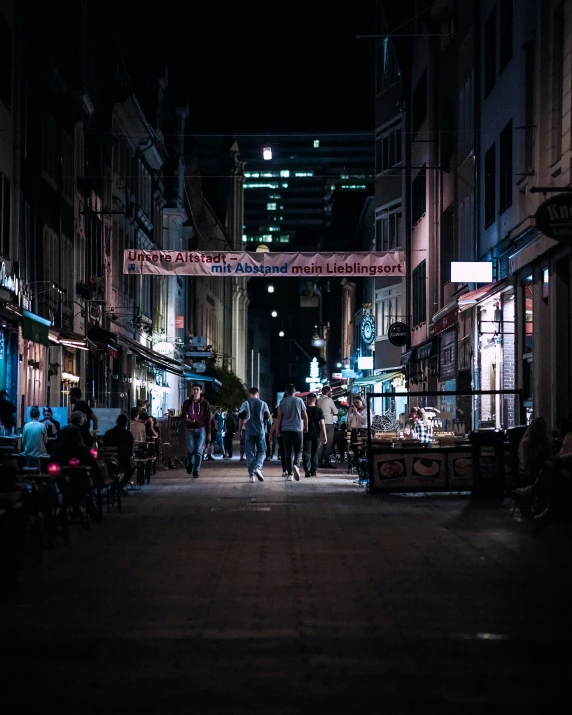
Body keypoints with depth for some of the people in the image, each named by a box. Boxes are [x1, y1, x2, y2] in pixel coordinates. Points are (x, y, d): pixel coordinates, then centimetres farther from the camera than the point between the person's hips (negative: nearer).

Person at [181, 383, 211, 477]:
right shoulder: (187, 403, 6)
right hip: (190, 430, 1)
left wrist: (208, 433, 0)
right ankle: (190, 464, 27)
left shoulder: (205, 403, 3)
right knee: (190, 450, -3)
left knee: (199, 451, -5)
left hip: (201, 430, -1)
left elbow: (208, 419, 4)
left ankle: (196, 471, 3)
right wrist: (186, 419, -10)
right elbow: (183, 415, 15)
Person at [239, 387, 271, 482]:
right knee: (261, 451, 10)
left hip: (249, 431, 0)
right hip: (260, 431, 0)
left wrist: (240, 428, 11)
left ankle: (251, 474, -2)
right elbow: (267, 418, 7)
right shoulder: (263, 404, 3)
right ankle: (258, 468, -15)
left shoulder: (245, 404, 1)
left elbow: (241, 417, -1)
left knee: (250, 453, 3)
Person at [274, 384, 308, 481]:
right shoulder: (299, 400, 2)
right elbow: (305, 416, 4)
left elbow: (279, 417, 1)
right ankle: (296, 465, -23)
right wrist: (306, 427, 17)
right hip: (298, 429, -1)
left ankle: (289, 474, 1)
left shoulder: (282, 402, 3)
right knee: (298, 450, 6)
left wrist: (277, 429, 5)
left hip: (286, 430, 1)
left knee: (288, 452, 4)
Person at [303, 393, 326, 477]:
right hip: (316, 434, 2)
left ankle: (307, 470, -17)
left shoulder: (305, 410, -2)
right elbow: (322, 423, -4)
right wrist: (325, 435, -1)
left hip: (307, 434, -2)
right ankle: (313, 471, 15)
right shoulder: (319, 410, -1)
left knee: (306, 452, -3)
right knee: (315, 453, 13)